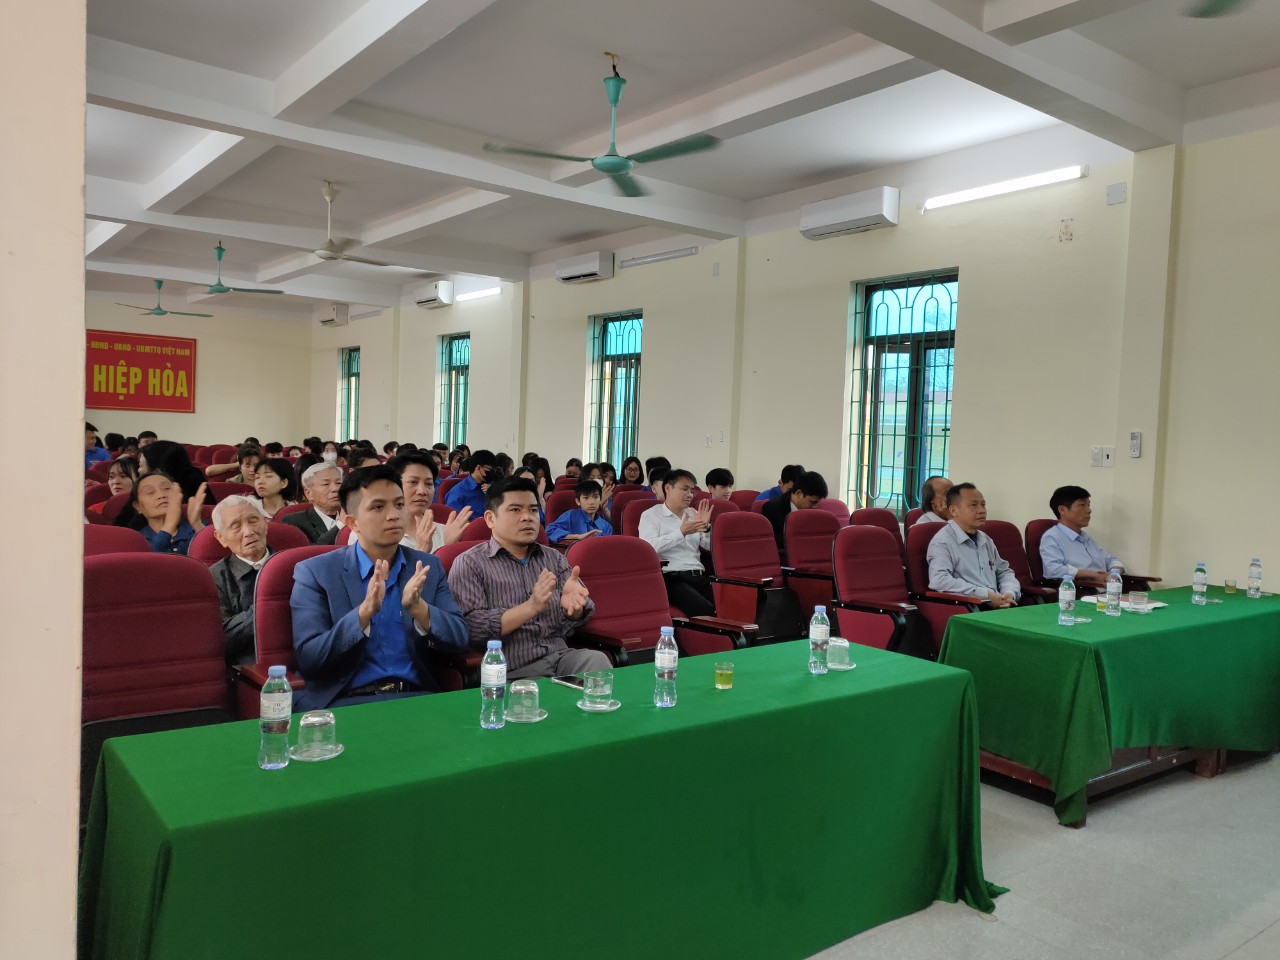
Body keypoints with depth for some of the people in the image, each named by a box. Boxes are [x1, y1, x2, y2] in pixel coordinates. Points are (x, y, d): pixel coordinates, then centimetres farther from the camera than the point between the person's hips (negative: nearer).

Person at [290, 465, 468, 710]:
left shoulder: (429, 567, 9)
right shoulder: (314, 573, 0)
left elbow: (459, 640, 2)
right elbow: (307, 661, -8)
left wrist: (418, 607, -16)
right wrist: (365, 611, -21)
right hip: (345, 702, -3)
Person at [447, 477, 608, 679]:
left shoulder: (554, 558, 15)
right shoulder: (469, 563, 0)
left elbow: (569, 627, 11)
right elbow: (468, 628, -13)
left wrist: (573, 604, -13)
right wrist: (530, 607, -22)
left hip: (561, 657, 5)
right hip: (511, 670, -5)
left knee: (597, 659, -25)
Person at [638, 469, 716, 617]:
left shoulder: (693, 514, 22)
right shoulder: (650, 515, 4)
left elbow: (711, 547, 19)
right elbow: (648, 547, -14)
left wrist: (706, 527, 1)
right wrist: (681, 532, -16)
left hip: (699, 576, 6)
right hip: (672, 578, -6)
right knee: (706, 611, -31)